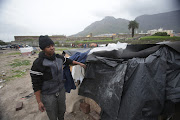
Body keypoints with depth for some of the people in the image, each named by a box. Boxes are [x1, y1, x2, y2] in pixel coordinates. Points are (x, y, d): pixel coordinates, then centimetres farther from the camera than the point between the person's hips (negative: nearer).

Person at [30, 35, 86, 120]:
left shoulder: (59, 57, -6)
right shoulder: (38, 63, -23)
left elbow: (68, 61, 14)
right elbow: (36, 84, -19)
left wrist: (79, 63, 19)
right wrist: (39, 102, -15)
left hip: (61, 90, 6)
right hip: (48, 95, -5)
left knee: (62, 111, 26)